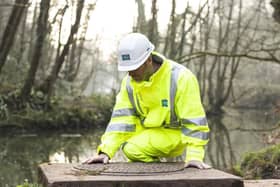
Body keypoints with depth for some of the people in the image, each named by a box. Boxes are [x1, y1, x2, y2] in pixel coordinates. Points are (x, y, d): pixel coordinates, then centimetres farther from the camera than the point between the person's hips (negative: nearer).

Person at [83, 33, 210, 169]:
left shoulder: (180, 77, -24)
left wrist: (194, 156, -33)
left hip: (174, 133, -7)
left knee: (132, 148, -24)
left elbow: (194, 120, -25)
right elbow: (121, 117, -11)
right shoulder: (129, 81, -7)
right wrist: (106, 152, -21)